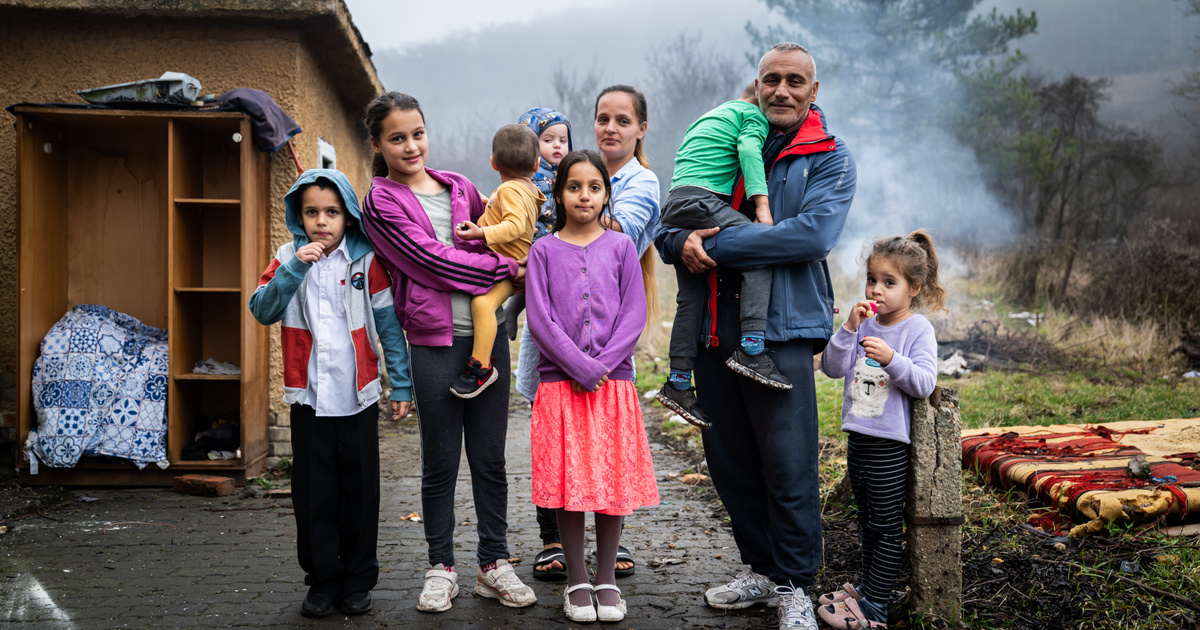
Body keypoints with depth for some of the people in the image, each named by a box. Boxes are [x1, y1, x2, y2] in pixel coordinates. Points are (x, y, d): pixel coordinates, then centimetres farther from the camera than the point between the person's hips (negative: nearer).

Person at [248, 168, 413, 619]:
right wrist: (294, 268, -20)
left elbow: (388, 325, 1)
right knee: (313, 494, 7)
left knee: (359, 493, 7)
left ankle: (357, 581, 21)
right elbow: (261, 310, -8)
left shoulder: (366, 261, -1)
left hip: (358, 399, -1)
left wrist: (401, 386, 0)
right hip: (308, 399, 1)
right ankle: (322, 581, 21)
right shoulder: (289, 258, 4)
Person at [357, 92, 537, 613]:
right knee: (440, 461, 6)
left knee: (490, 458, 8)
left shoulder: (459, 188, 13)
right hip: (434, 342, -4)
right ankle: (441, 569, 20)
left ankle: (494, 565, 20)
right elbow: (431, 259, -11)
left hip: (488, 335, 4)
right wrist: (506, 267, -11)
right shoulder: (381, 203, 0)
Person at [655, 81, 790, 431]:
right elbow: (748, 148, -11)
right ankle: (752, 349, -33)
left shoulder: (708, 117, 36)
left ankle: (678, 384, 7)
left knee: (691, 297, 8)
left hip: (673, 208, 9)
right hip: (701, 201, -9)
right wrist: (761, 203, -19)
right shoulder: (754, 115, 9)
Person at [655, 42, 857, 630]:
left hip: (782, 329, -4)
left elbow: (814, 233, -16)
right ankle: (761, 568, 29)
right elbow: (668, 226, 13)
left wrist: (717, 245, -17)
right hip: (714, 327, 5)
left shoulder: (830, 159, 3)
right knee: (728, 461, 11)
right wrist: (681, 241, -13)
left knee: (788, 466, -3)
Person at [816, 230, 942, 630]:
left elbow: (924, 383, -17)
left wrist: (891, 359, -30)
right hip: (858, 438, 6)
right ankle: (869, 588, 33)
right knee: (867, 523, 19)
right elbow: (832, 368, -3)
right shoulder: (864, 324, 6)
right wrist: (848, 330, -14)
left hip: (890, 444, -6)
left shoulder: (918, 329, -8)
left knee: (886, 528, 1)